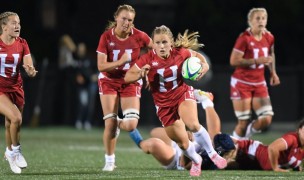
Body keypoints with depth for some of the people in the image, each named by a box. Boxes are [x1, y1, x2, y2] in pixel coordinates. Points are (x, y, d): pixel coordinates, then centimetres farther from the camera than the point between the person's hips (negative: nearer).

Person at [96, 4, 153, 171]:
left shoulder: (139, 36, -15)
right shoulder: (106, 37, -15)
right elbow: (101, 66, -17)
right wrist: (120, 62, -33)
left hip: (131, 82, 0)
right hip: (109, 81, 0)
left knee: (130, 124, -13)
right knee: (110, 123, -8)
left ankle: (119, 125, 25)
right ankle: (109, 160, 9)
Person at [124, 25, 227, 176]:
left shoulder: (180, 53, -15)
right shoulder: (148, 59, -19)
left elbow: (197, 56, 7)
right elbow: (127, 77, -17)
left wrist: (204, 65, -14)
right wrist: (140, 74, -37)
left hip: (183, 94, -1)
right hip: (164, 103, 1)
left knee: (193, 125, -30)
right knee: (182, 143, 3)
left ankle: (212, 154, -7)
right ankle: (196, 161, 37)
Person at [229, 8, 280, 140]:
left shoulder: (269, 37, 2)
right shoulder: (244, 38, -16)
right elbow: (234, 61, -21)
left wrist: (273, 73, 14)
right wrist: (257, 61, -24)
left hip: (259, 83, 5)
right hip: (241, 83, -5)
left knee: (266, 119, -6)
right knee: (244, 122, -5)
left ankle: (243, 138, 20)